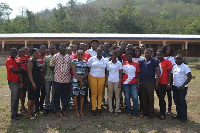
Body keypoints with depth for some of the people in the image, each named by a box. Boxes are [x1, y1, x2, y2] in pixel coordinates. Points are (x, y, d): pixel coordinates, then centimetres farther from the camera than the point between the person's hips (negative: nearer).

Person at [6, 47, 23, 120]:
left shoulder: (15, 60, 17)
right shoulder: (9, 60, -10)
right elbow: (13, 70, -22)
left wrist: (19, 70, -3)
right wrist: (20, 71, -10)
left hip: (17, 81, 9)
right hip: (12, 81, -9)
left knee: (17, 98, 12)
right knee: (14, 98, -7)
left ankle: (16, 113, 20)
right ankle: (13, 114, 0)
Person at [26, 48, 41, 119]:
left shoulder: (37, 62, 13)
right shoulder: (30, 62, -12)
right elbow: (29, 74, -17)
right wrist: (33, 83, -22)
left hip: (38, 82, 8)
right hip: (32, 82, -8)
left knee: (35, 97, 13)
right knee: (31, 98, -3)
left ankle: (31, 111, 23)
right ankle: (29, 113, 4)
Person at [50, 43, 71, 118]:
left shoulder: (68, 57, 10)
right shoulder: (55, 56, -1)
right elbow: (51, 66, 2)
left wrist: (69, 73, 6)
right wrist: (56, 72, 0)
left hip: (67, 79, 3)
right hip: (58, 79, -3)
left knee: (66, 95, 8)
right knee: (57, 95, 5)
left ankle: (64, 110, 22)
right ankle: (57, 110, 18)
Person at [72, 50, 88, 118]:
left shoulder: (85, 62, 11)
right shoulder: (74, 61, 0)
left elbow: (87, 72, 11)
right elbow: (74, 72, -7)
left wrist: (83, 77, -10)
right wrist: (80, 80, -12)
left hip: (83, 81, 4)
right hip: (76, 81, -4)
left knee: (82, 95, 5)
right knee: (75, 95, -4)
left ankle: (81, 111, 13)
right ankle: (76, 112, 6)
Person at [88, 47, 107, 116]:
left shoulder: (105, 60, 8)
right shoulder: (92, 58, 4)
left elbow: (106, 70, 13)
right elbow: (88, 67, 8)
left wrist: (106, 79, 7)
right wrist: (88, 75, 2)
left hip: (101, 78, 1)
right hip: (93, 77, -1)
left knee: (100, 93, 3)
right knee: (93, 93, -2)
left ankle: (99, 108, 11)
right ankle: (93, 109, 4)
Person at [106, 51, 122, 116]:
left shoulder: (119, 63, 1)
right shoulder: (108, 63, 7)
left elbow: (121, 73, 0)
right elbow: (107, 73, 10)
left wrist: (120, 82, -7)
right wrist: (106, 81, 2)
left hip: (117, 81, -2)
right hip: (110, 81, 2)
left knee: (117, 96, 2)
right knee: (110, 96, 5)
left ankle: (117, 110, 11)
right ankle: (110, 110, 13)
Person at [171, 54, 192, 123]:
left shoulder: (185, 67, -11)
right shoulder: (174, 67, 10)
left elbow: (189, 77, -15)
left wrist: (183, 85, -20)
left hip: (182, 88, -7)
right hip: (175, 87, 7)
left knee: (182, 102, -4)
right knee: (176, 101, 13)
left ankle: (184, 117, 6)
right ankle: (179, 114, 26)